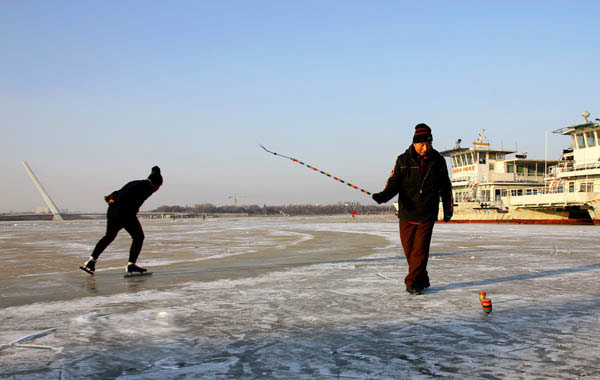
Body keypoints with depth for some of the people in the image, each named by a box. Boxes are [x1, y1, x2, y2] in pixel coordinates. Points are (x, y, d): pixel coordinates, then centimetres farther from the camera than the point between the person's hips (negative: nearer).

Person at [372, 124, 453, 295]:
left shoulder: (438, 161, 2)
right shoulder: (403, 160, -1)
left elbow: (445, 187, 12)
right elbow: (394, 181, -4)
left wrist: (448, 209, 14)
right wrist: (384, 196, -24)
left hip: (427, 215, -1)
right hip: (407, 213, 1)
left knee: (420, 249, -8)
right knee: (409, 249, 7)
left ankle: (413, 282, 1)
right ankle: (422, 279, 25)